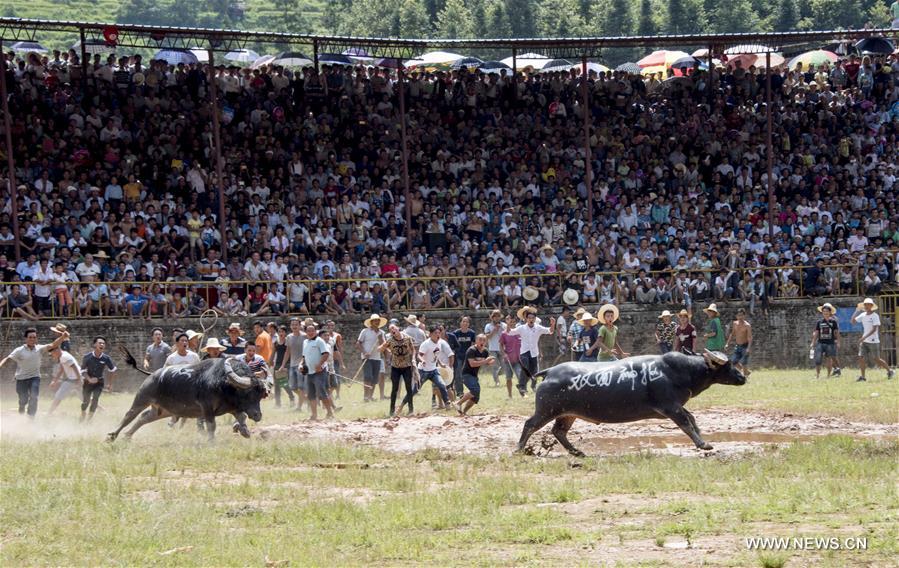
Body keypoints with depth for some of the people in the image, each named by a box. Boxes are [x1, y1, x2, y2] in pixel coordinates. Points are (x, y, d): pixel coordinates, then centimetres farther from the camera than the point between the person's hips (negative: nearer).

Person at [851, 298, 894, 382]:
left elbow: (874, 329, -19)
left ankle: (889, 371, 18)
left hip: (873, 341, -6)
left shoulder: (875, 316, -12)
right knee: (861, 357, -5)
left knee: (876, 359, 0)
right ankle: (862, 376, 0)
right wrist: (856, 311, -2)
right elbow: (853, 321, 11)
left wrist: (864, 337, -25)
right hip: (864, 341, 6)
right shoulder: (863, 315, 8)